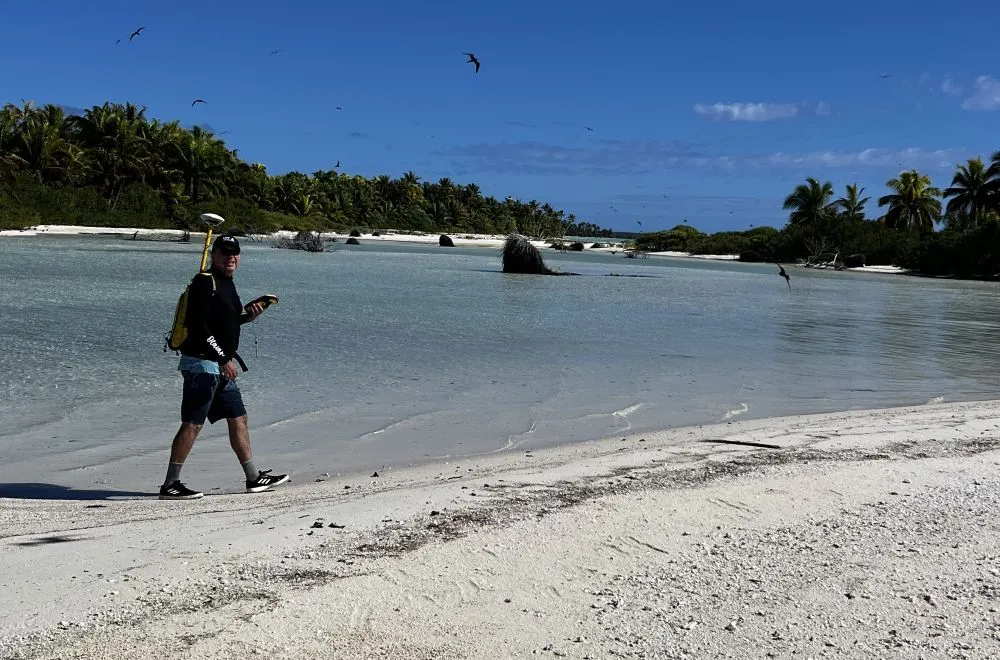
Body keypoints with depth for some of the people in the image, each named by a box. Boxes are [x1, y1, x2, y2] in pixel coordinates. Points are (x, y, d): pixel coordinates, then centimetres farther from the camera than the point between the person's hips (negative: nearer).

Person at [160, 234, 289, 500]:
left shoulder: (226, 283, 17)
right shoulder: (205, 282, -12)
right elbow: (198, 326, -20)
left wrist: (248, 316, 8)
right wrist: (223, 358, -20)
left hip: (221, 366, 10)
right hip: (202, 364, -10)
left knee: (238, 420, 12)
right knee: (192, 425, -8)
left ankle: (254, 478, 20)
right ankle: (170, 485, -3)